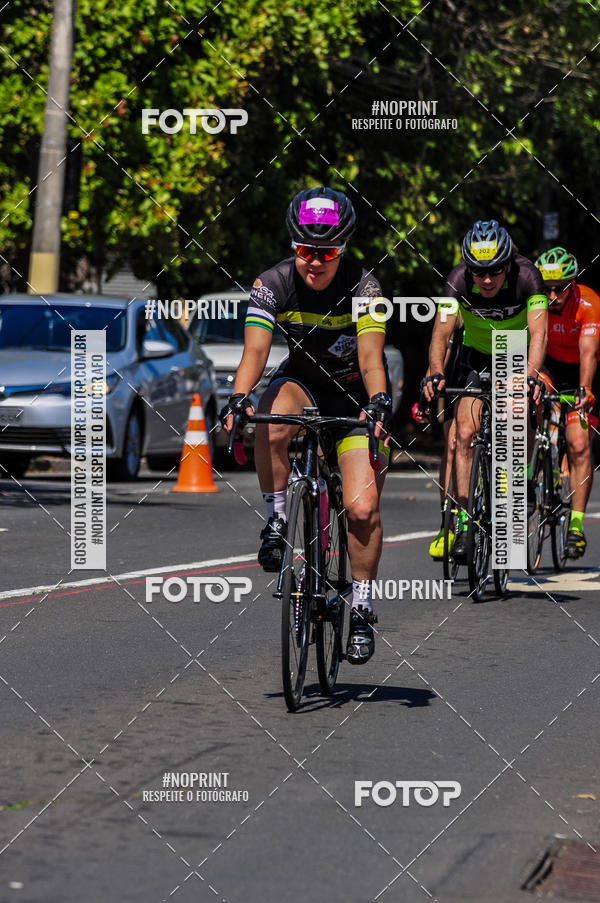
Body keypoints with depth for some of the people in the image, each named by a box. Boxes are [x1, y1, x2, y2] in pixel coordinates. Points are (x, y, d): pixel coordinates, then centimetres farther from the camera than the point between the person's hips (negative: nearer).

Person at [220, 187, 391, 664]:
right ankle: (277, 520, -15)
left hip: (356, 395, -1)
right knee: (273, 422, -36)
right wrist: (239, 397, -46)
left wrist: (379, 403, -51)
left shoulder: (363, 287, -23)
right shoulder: (273, 285, -18)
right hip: (303, 383, 2)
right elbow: (255, 351, -27)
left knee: (363, 509, -15)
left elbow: (371, 359, -32)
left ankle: (363, 610, 5)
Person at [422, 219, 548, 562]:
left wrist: (531, 376, -55)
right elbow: (441, 333, -32)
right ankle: (463, 519, -8)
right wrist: (436, 373, -51)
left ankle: (524, 475, 4)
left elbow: (539, 333, -38)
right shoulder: (459, 280, -27)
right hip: (477, 354, 1)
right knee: (466, 434, -13)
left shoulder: (527, 276, -31)